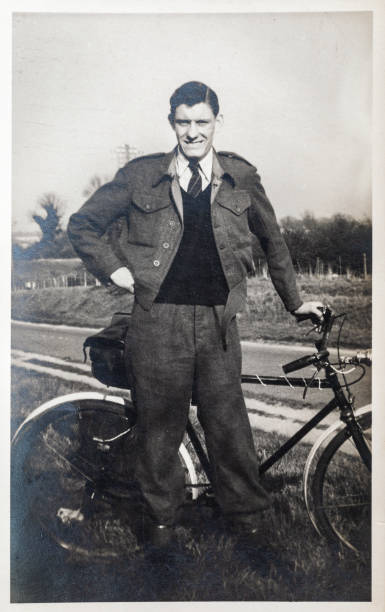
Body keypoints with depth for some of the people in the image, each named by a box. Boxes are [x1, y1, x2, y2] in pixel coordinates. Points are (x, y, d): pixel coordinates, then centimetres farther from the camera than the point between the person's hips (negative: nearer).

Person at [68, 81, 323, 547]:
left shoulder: (241, 177, 9)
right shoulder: (141, 176, 5)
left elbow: (272, 240, 20)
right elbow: (82, 225, 13)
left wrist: (294, 301, 23)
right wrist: (114, 269, 1)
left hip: (218, 321, 1)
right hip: (158, 320, 0)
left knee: (229, 425, 4)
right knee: (160, 425, 8)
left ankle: (247, 518, 26)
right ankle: (161, 518, 30)